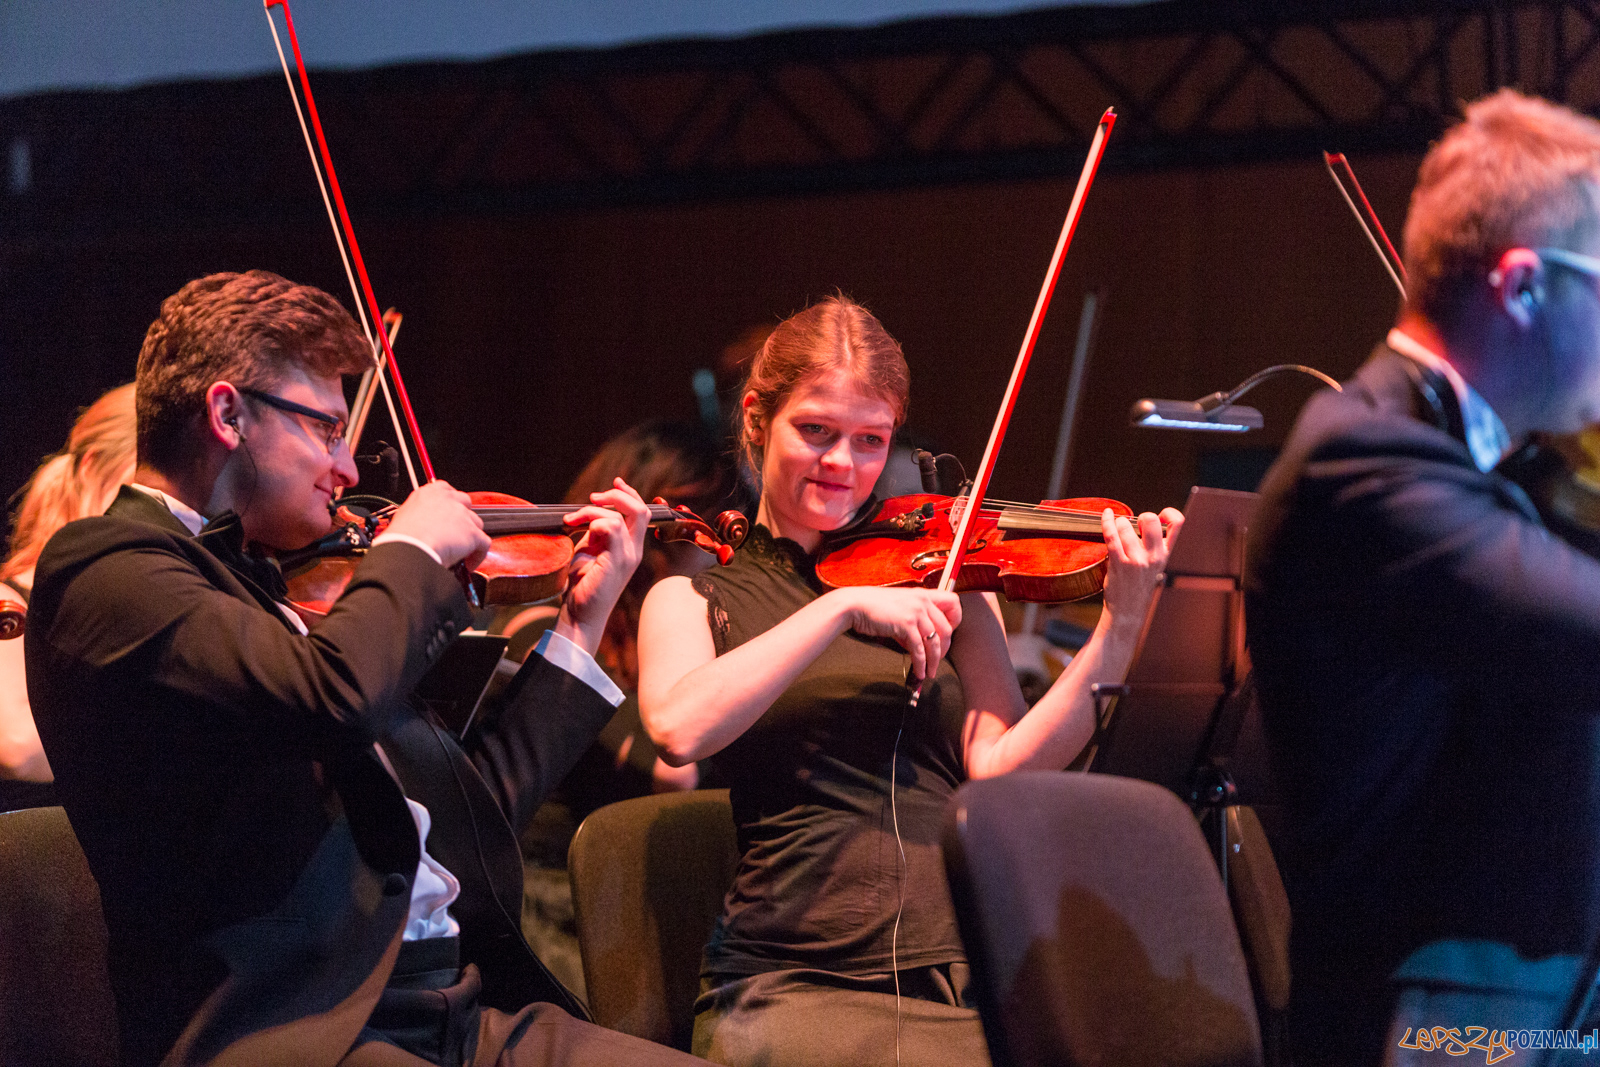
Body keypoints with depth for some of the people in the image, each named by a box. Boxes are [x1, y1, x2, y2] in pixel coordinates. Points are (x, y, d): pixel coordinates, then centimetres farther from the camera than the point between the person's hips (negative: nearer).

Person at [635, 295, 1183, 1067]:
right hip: (787, 990, -3)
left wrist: (1120, 627, -11)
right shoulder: (695, 599, 12)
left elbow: (998, 765, 1)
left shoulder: (942, 584, 17)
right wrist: (844, 608, -15)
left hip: (960, 976, 3)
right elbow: (679, 728, -12)